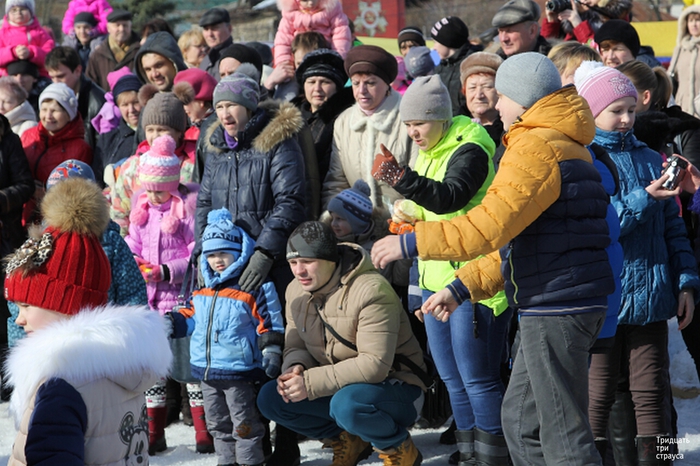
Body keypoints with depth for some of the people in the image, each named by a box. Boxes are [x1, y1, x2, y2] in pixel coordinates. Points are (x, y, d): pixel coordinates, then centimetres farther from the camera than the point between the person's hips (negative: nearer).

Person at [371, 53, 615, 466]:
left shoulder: (537, 148, -14)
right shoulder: (564, 145, 21)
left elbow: (490, 225, -23)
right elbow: (514, 242, 22)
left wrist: (409, 243, -16)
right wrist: (461, 288, 19)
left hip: (558, 308, -11)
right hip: (549, 310, 11)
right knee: (520, 420, 18)